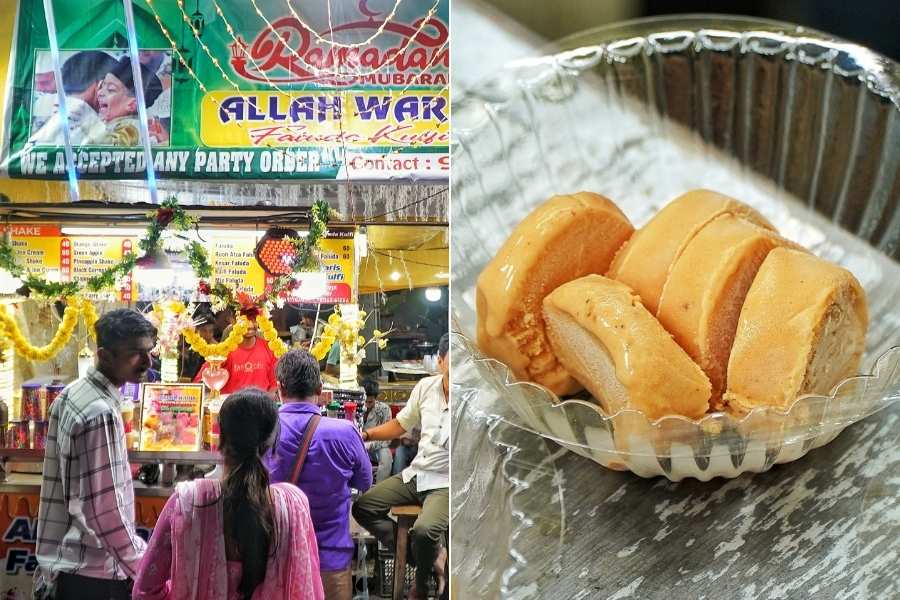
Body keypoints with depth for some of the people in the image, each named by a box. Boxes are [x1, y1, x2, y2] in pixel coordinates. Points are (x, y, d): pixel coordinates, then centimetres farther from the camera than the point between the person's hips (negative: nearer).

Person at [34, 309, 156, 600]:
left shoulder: (71, 395, 4)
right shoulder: (101, 412, -23)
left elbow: (57, 487, 10)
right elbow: (106, 510, -22)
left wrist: (48, 559, 16)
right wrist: (145, 567, -12)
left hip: (65, 563, 9)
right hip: (96, 571, -9)